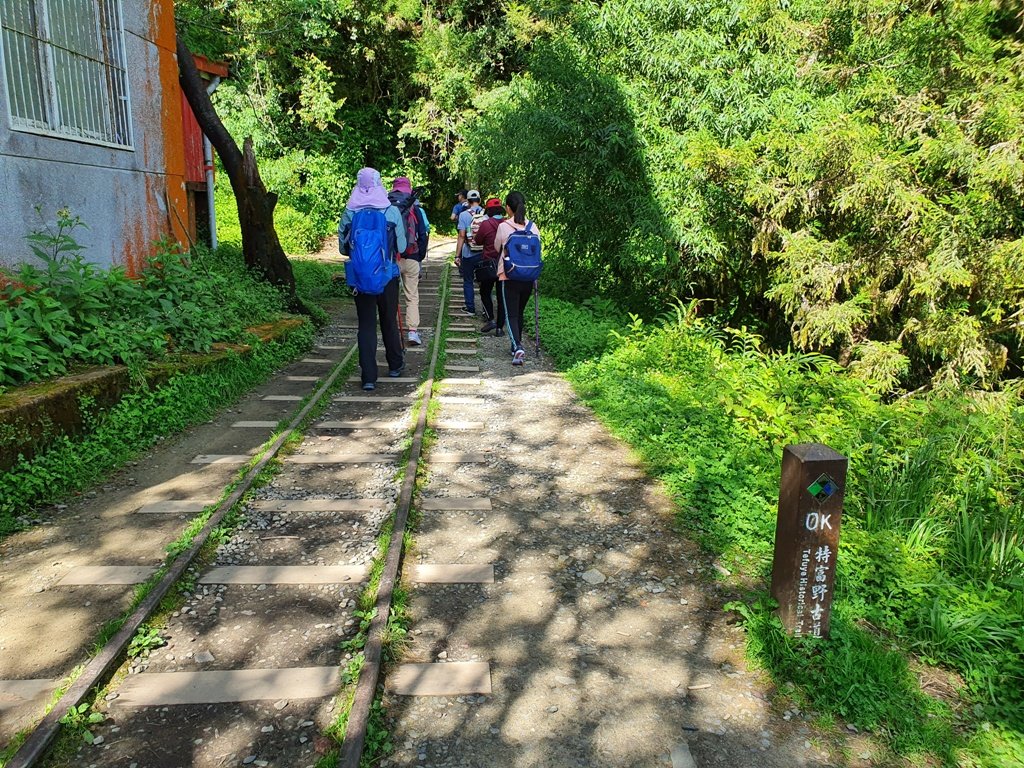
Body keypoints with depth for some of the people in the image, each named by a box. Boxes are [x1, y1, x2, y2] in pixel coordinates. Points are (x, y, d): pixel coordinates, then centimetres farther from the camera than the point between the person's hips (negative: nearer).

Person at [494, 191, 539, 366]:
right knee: (520, 312, 19)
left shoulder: (503, 226, -8)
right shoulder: (533, 227, -1)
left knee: (511, 314, 0)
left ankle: (517, 347, -20)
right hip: (528, 276, 4)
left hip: (509, 276, -4)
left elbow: (497, 248, 7)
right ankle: (516, 345, 30)